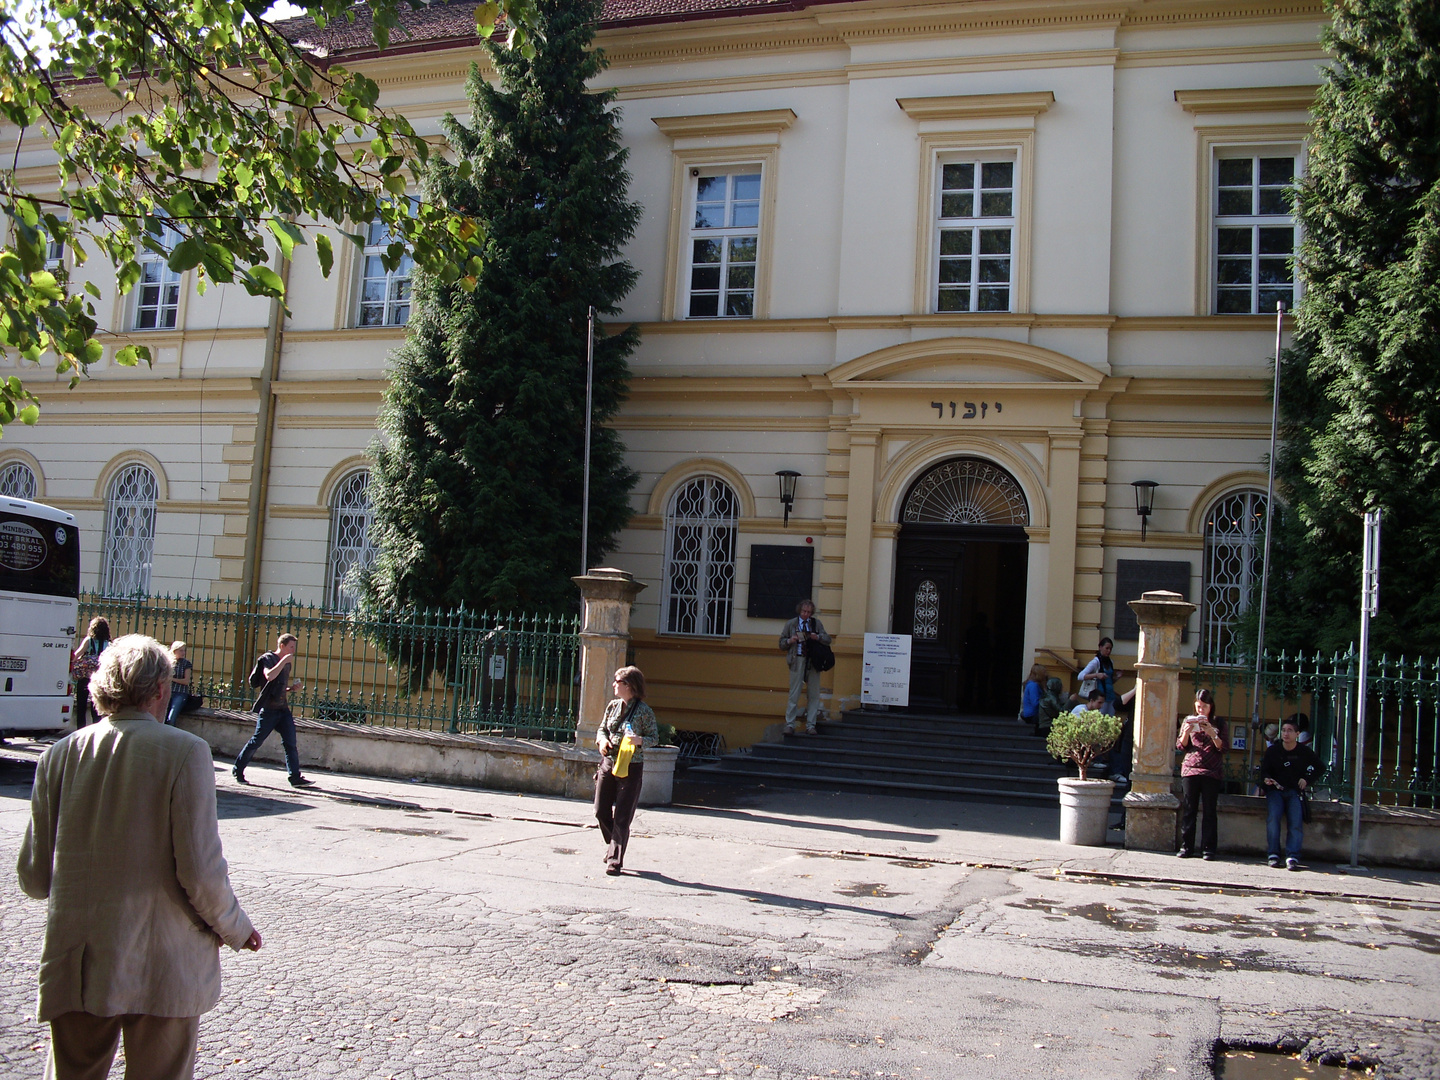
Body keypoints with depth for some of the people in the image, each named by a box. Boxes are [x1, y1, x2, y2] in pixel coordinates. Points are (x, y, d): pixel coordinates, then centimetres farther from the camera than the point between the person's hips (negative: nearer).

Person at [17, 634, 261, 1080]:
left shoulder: (59, 755, 0)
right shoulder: (185, 752, -12)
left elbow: (33, 878, 4)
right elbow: (200, 869, -14)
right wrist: (236, 928, 4)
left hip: (74, 968, 3)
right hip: (163, 970, -3)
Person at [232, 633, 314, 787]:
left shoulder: (287, 664, 18)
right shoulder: (268, 659, -4)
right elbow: (269, 676, -26)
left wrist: (293, 688, 9)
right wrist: (283, 661, -20)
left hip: (283, 709, 7)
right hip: (269, 709, -7)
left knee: (290, 743, -2)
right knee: (256, 741, 1)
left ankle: (295, 777, -4)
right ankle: (238, 770, 18)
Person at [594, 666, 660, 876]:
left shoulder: (643, 711, -9)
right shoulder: (613, 706, 6)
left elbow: (655, 737, -4)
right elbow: (602, 728, 16)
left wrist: (639, 740, -23)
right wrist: (602, 740, -6)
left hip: (630, 768, -6)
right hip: (608, 763, 6)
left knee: (622, 817, -3)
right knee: (601, 812, 9)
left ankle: (615, 860, 5)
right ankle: (614, 845, 34)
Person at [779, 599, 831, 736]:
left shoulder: (816, 623, 11)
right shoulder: (791, 624, 7)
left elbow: (828, 639, 8)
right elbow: (781, 643, 10)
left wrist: (818, 637, -12)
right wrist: (790, 641, -12)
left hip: (813, 662, 2)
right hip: (798, 661, -2)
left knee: (814, 695, 3)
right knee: (794, 694, -2)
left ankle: (810, 725, 9)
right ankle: (789, 725, 3)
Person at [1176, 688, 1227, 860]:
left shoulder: (1218, 723, 5)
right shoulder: (1189, 720, 9)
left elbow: (1222, 748, 0)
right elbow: (1180, 746, 8)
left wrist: (1212, 734, -16)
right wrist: (1186, 732, -11)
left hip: (1212, 772, -1)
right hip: (1190, 769, 1)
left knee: (1209, 811, -1)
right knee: (1189, 809, 0)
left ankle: (1208, 848, 0)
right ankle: (1186, 847, 3)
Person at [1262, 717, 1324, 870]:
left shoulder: (1304, 751, 7)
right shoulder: (1272, 751, 7)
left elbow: (1320, 768, 20)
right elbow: (1264, 770, 10)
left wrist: (1307, 780, 5)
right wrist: (1266, 779, -13)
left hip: (1295, 791, 0)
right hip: (1275, 790, 0)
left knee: (1296, 821, -23)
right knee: (1273, 817, -26)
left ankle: (1293, 856, -23)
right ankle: (1273, 854, -19)